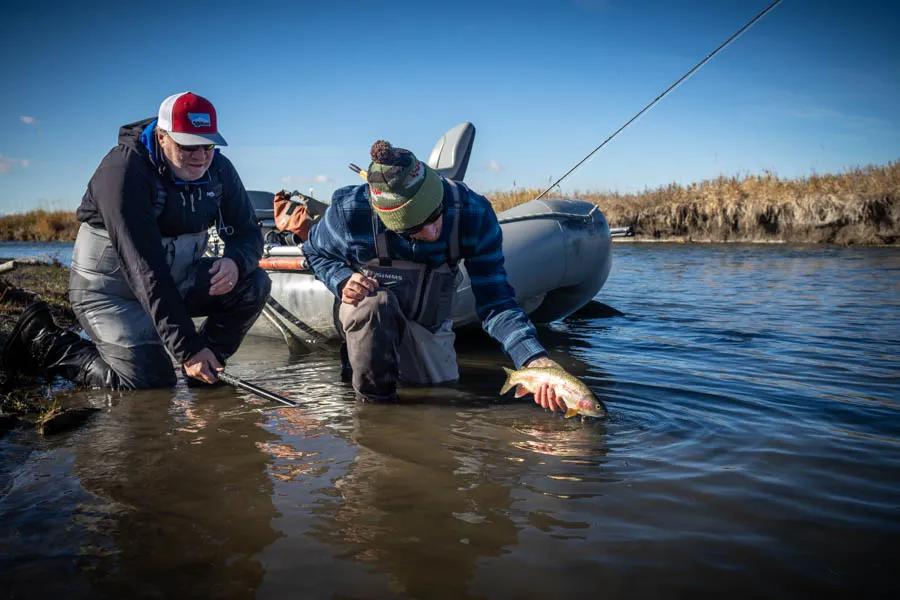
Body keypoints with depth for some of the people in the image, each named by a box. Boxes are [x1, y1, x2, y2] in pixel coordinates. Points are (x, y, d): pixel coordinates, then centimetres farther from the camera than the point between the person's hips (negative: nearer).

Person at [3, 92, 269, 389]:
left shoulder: (218, 168, -6)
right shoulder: (124, 170, -25)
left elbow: (248, 233, -1)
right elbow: (146, 271, -31)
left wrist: (235, 261, -29)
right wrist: (187, 348, -36)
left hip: (177, 278, 6)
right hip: (110, 288, -5)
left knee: (253, 284, -15)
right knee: (151, 384, -15)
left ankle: (206, 366, 3)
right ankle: (44, 341, 7)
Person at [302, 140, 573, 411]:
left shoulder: (474, 213, -28)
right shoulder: (349, 211, -30)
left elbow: (493, 301, -27)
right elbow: (315, 252, -6)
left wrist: (534, 359, -42)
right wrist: (342, 281, -28)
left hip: (429, 324, 3)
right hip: (366, 315, -2)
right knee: (376, 302, -37)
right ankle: (375, 401, -12)